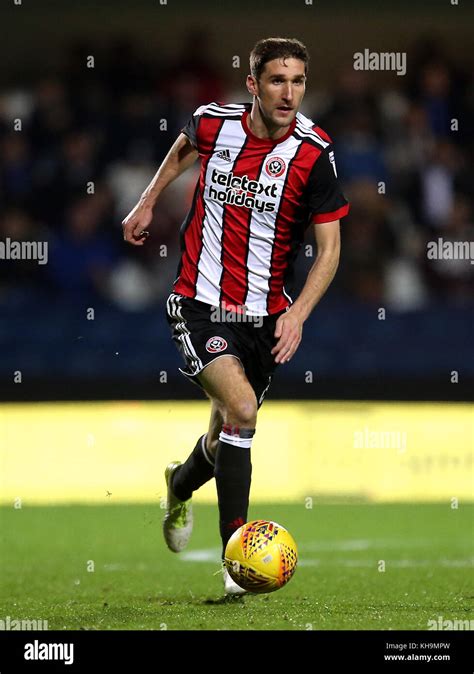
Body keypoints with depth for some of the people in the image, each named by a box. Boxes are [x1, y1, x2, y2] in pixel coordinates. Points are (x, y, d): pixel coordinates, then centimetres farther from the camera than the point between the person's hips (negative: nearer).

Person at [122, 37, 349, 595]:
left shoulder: (313, 154, -12)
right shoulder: (213, 122, -7)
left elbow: (329, 248, -8)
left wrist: (297, 313, -20)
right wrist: (147, 202, 22)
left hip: (264, 314, 2)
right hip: (199, 303, -2)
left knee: (227, 432, 11)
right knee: (241, 409, -23)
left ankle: (181, 485, 47)